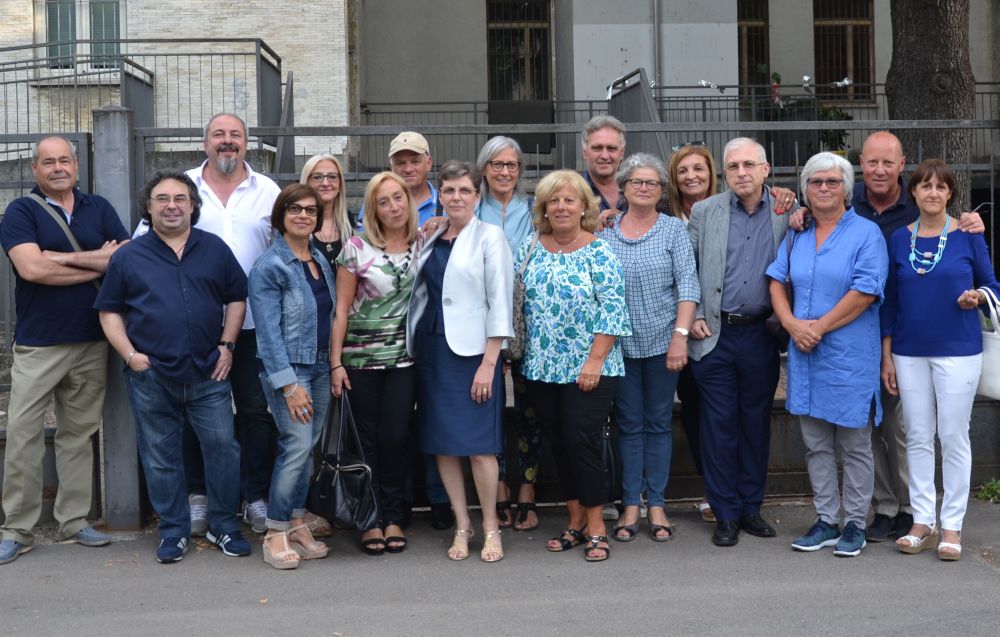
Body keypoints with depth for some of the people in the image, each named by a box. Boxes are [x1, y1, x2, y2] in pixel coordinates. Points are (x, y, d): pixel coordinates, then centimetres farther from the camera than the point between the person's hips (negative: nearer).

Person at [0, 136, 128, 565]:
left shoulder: (99, 208, 10)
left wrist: (64, 258, -12)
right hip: (37, 345, -3)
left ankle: (73, 521, 19)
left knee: (79, 434, 10)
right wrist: (97, 264, -9)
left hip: (91, 343, 3)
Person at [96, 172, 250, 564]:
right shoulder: (128, 257, 4)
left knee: (222, 447, 1)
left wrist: (226, 345, 0)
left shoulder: (215, 249, 7)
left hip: (208, 373, 1)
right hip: (151, 376, 0)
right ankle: (173, 531, 20)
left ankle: (224, 525, 17)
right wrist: (130, 355, -6)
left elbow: (237, 298, 10)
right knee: (161, 457, 7)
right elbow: (109, 311, 6)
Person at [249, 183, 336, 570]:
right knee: (297, 446, -12)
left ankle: (297, 525, 18)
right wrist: (289, 384, -19)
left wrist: (333, 366, 12)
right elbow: (269, 331, -14)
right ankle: (276, 534, -2)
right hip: (287, 369, -7)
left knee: (307, 448, 9)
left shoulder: (321, 260, 12)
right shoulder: (269, 267, -9)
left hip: (320, 368, 7)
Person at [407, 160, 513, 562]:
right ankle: (462, 524, 18)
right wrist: (414, 345, 7)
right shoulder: (431, 239, 13)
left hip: (471, 349, -5)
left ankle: (490, 528, 9)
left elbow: (499, 302, -7)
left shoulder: (489, 236, -3)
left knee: (478, 444, -6)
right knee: (441, 442, 6)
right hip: (431, 349, 5)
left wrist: (489, 362, -13)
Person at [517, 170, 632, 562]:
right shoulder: (529, 250, 7)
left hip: (588, 369, -5)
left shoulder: (599, 253, -6)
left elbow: (612, 311, -10)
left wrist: (595, 360, -16)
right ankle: (575, 520, 21)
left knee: (583, 442, -6)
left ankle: (595, 526, 6)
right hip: (541, 369, 5)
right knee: (559, 444, 10)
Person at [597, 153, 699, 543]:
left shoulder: (674, 229, 2)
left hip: (662, 342, -1)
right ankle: (631, 505, 14)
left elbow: (687, 285, -4)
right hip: (620, 344, 1)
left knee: (658, 424, 6)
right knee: (629, 425, 7)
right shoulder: (604, 233, 4)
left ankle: (656, 504, 14)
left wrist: (680, 336, -13)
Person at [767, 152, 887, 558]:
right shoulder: (796, 235, 12)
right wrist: (792, 324, -7)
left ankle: (855, 525, 15)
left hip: (850, 357, -5)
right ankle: (826, 521, 21)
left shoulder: (866, 234, -5)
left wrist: (818, 327, -14)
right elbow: (776, 282, 10)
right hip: (805, 357, 5)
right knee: (816, 446, 11)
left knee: (855, 447, 5)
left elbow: (865, 292, -14)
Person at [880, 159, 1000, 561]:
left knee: (953, 438, 1)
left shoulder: (967, 235, -2)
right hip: (909, 352, 3)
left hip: (957, 350, -2)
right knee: (918, 437, 7)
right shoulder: (899, 239, 5)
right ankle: (922, 522, 16)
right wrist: (886, 356, 5)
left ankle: (952, 526, 10)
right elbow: (890, 300, 8)